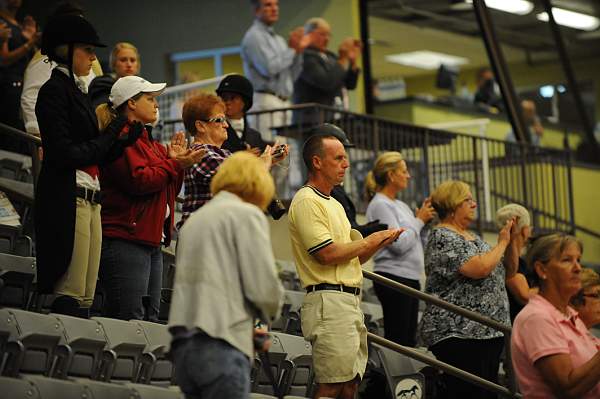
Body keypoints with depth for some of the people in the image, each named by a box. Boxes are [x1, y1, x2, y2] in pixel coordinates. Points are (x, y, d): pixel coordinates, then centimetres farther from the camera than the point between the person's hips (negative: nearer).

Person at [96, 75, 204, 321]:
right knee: (130, 320, -13)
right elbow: (138, 180, -20)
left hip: (151, 242, 11)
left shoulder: (146, 140, 23)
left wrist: (177, 161, 7)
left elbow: (168, 190, 23)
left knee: (151, 317, 8)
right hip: (126, 242, -11)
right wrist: (174, 164, -11)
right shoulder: (121, 137, -8)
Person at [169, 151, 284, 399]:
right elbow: (264, 287, -9)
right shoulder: (247, 214, -1)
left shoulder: (194, 221, 22)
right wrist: (268, 314, 13)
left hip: (184, 344, 8)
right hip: (220, 346, -8)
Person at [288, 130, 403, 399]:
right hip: (328, 301, -10)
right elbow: (327, 254, -19)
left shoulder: (334, 204, 22)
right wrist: (369, 241, -6)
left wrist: (380, 243, 7)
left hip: (350, 302, 10)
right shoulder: (306, 201, -10)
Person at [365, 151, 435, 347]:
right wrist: (419, 220, -4)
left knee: (408, 341, 6)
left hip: (410, 279, 9)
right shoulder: (380, 205, -8)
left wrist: (424, 219, 8)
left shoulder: (400, 205, 18)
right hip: (394, 278, -9)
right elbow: (399, 244, -16)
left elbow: (416, 242, 21)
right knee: (397, 340, -11)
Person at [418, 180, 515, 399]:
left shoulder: (474, 238, 19)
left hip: (489, 331, 9)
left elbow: (507, 273, 21)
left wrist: (514, 242, 7)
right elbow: (479, 268, -21)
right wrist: (502, 243, -5)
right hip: (458, 333, -9)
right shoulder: (441, 237, -8)